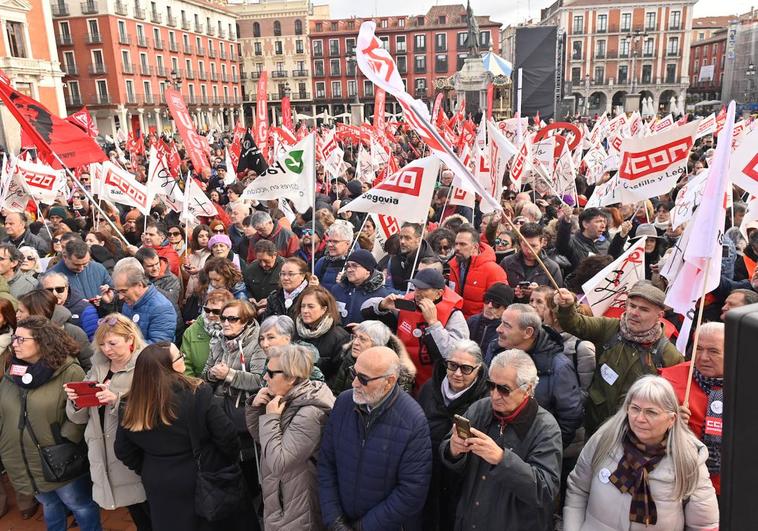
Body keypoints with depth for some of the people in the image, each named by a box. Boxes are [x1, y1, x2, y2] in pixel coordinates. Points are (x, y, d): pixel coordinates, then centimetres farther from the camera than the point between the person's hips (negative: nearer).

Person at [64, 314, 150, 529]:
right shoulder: (97, 368, 7)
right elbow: (80, 417, 9)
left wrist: (117, 401, -31)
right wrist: (75, 401, -11)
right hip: (105, 455, 6)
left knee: (152, 518, 6)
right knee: (137, 517, 18)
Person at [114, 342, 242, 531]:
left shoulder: (134, 405, -13)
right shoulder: (198, 393, -25)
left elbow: (123, 451, 0)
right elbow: (226, 437, -20)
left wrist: (148, 472, 16)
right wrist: (232, 464, -1)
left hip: (160, 487, 3)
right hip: (204, 480, -3)